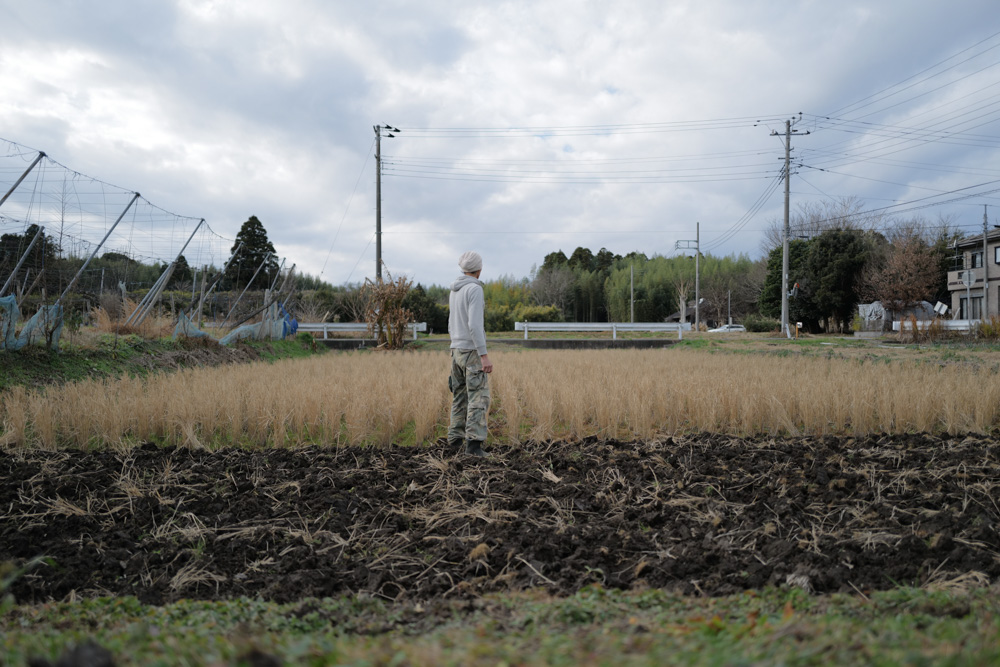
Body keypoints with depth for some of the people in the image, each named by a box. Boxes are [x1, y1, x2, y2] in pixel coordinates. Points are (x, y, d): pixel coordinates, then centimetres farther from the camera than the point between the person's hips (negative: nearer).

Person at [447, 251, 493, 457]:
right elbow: (475, 325, -24)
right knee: (479, 398, -7)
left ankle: (456, 439, 19)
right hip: (473, 351, -8)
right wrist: (485, 355, -24)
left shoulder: (454, 291, 13)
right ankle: (474, 442, -15)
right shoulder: (475, 289, -16)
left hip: (458, 351, 8)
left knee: (461, 396, 17)